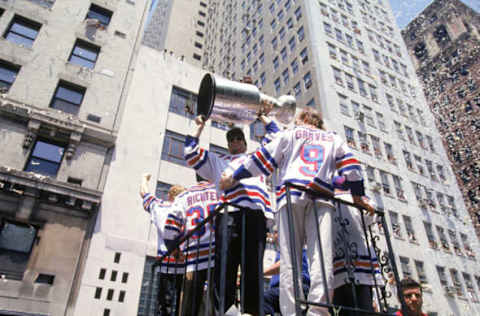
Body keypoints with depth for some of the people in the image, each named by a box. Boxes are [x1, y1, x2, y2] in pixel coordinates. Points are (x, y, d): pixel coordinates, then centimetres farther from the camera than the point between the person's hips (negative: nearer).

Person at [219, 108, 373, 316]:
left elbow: (262, 159, 17)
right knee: (322, 257, -10)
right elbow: (350, 167, 18)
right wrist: (358, 197, 24)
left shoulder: (290, 134, 24)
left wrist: (234, 178, 21)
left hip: (291, 193, -1)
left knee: (289, 258, -7)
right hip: (322, 197, 1)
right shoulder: (334, 139, 30)